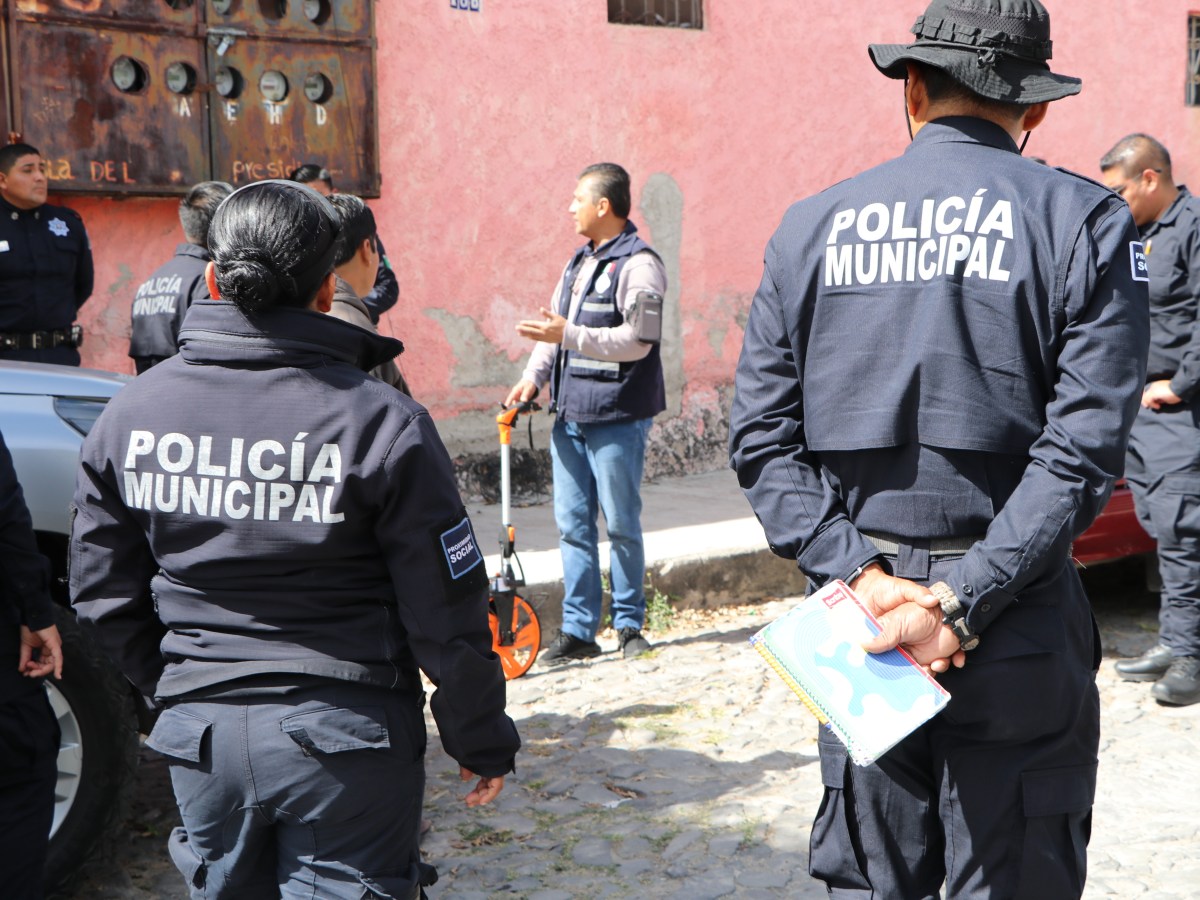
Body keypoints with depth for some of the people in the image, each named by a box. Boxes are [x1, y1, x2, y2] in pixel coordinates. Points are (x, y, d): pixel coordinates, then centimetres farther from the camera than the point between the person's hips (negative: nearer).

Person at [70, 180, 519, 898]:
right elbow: (447, 613, -11)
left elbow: (104, 595, 6)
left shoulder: (129, 414, -2)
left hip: (198, 732, 4)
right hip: (345, 733, -4)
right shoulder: (383, 422, -15)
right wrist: (483, 741, 2)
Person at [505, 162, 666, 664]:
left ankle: (629, 623, 15)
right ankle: (577, 630, 13)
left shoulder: (638, 265, -10)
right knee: (572, 524, 7)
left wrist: (569, 335, -25)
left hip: (616, 418, -8)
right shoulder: (579, 263, 17)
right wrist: (533, 377, 4)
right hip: (569, 415, 8)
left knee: (621, 524, 1)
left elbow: (636, 341, -20)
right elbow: (555, 324, 19)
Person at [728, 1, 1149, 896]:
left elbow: (760, 437, -1)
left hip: (855, 619, 3)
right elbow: (1085, 443, -13)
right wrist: (965, 602, -14)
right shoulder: (1084, 220, -2)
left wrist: (859, 574, -7)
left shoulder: (811, 227, 6)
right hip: (1018, 651, -2)